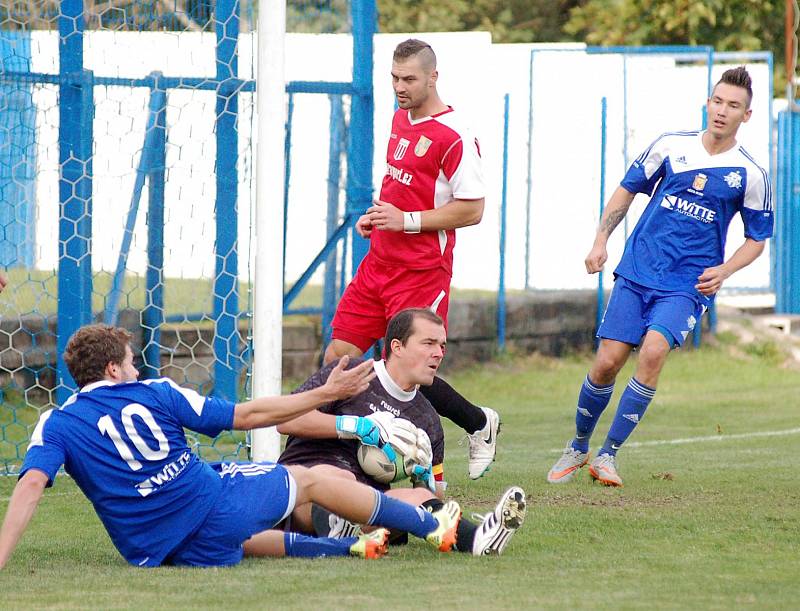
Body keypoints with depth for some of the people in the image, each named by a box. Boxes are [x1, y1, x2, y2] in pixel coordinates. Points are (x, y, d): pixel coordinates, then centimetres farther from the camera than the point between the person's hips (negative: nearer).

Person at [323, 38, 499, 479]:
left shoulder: (454, 136, -14)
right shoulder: (401, 119, 13)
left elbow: (471, 209, -17)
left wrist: (407, 220, -20)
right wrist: (376, 216, 11)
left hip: (421, 273, -8)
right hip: (379, 261, 8)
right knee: (337, 358, -1)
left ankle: (481, 425, 20)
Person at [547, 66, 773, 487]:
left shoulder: (750, 176, -1)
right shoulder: (671, 146, 3)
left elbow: (756, 239, 9)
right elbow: (627, 189, 14)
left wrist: (723, 271, -9)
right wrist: (601, 240, 3)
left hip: (688, 284, -2)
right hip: (637, 273, 2)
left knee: (653, 352, -25)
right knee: (606, 363, -4)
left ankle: (608, 454, -12)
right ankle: (578, 448, 21)